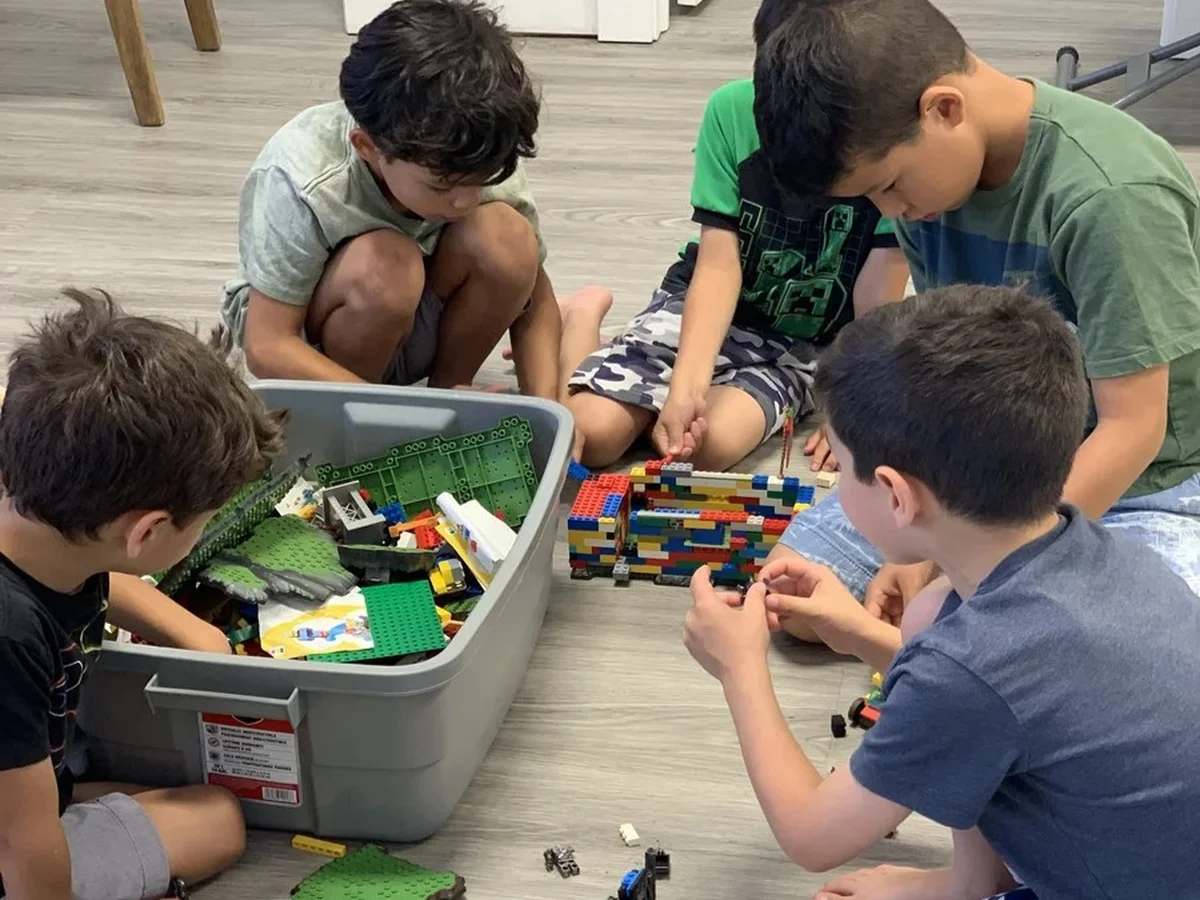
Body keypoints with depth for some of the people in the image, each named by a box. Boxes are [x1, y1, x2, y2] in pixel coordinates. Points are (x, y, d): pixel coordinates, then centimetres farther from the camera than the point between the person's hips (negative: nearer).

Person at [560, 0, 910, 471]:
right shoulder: (733, 110, -17)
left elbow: (877, 303, -15)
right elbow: (718, 266, -19)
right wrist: (685, 385, -31)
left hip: (806, 343, -2)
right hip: (708, 305, 2)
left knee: (712, 443, -32)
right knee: (590, 433, -16)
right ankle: (581, 325, 15)